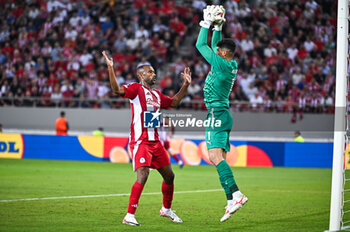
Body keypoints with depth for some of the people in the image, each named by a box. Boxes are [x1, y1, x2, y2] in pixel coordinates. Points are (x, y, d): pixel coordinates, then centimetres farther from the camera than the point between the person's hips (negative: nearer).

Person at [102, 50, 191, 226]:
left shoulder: (156, 95, 18)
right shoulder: (136, 89, -3)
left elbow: (174, 102, 33)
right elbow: (117, 90, -21)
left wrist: (186, 84, 29)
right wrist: (110, 69, -31)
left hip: (155, 142, 8)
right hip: (140, 141, -8)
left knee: (169, 176, 14)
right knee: (142, 175, -22)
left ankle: (166, 209, 36)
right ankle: (129, 215, -19)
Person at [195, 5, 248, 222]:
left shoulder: (222, 64, -13)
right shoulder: (230, 65, 12)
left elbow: (201, 45, -6)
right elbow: (214, 46, 29)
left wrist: (207, 23, 3)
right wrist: (218, 27, 26)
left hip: (217, 114, -10)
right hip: (222, 114, 10)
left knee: (216, 155, -19)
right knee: (218, 158, 8)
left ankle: (235, 194, -32)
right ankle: (231, 200, 4)